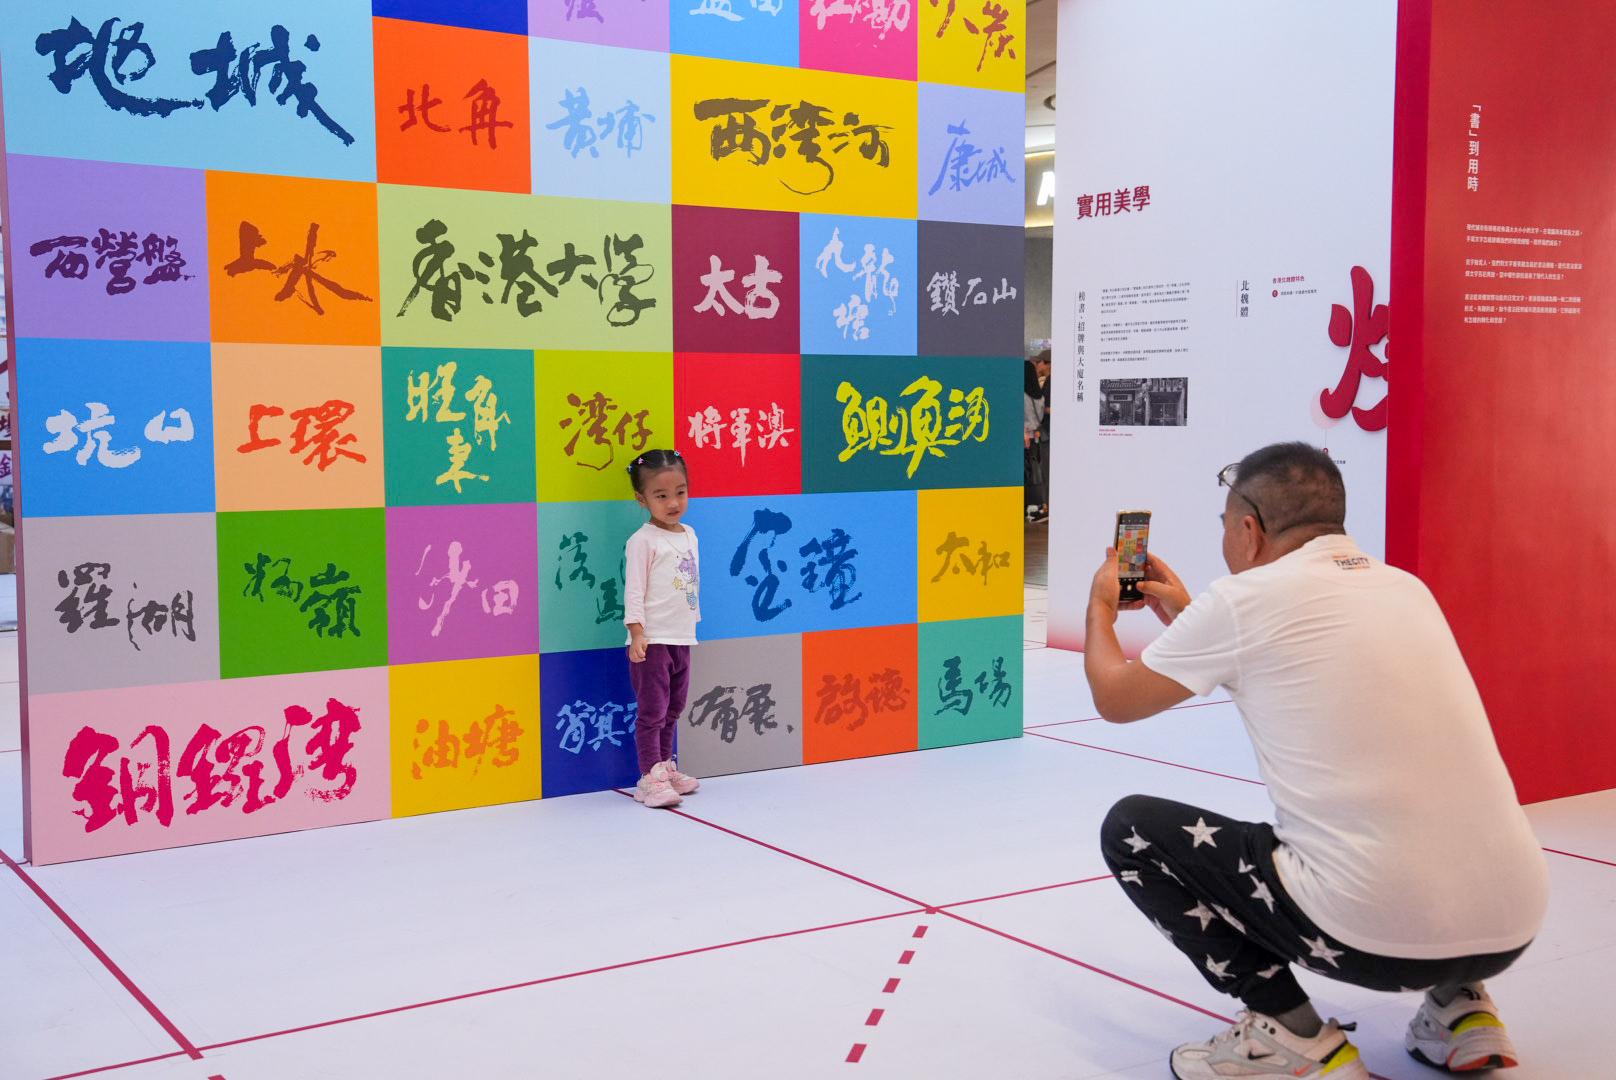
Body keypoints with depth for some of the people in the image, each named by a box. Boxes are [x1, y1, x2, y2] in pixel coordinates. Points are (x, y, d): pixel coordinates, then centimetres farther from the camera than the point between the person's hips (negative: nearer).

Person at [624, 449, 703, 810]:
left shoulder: (689, 535, 11)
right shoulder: (642, 541, -12)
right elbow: (634, 591, -15)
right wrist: (637, 633, -23)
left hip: (682, 639, 8)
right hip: (652, 642, -8)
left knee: (672, 710, 16)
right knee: (652, 711, -5)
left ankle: (665, 767, 26)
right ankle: (650, 777, 0)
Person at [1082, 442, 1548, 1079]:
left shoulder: (1243, 598, -5)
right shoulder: (1407, 588, 14)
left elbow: (1115, 698, 10)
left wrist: (1100, 608, 29)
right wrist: (1184, 616, 38)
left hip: (1375, 932, -7)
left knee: (1131, 829, 8)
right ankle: (1457, 1003, 19)